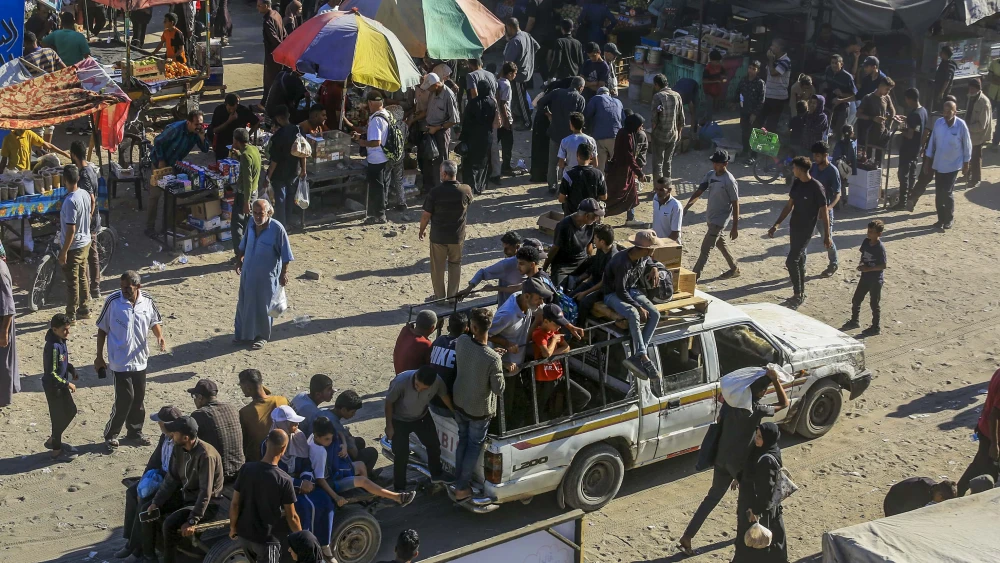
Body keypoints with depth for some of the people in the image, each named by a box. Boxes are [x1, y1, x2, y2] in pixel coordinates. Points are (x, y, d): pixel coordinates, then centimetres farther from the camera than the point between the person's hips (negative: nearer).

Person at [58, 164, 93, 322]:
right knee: (82, 277, 19)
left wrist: (64, 251, -19)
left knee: (72, 282, 3)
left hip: (73, 247, -8)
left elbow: (71, 230, -25)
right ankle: (84, 309, 30)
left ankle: (71, 315, 13)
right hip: (85, 243, 8)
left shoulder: (70, 201, -26)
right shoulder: (85, 194, -1)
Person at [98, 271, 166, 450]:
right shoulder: (113, 301, -15)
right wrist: (99, 357, -2)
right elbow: (102, 329, -5)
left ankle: (135, 431, 33)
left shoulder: (147, 301, -6)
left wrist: (159, 336, -11)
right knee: (125, 398, -6)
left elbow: (155, 322, 12)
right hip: (120, 361, -4)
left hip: (140, 359, 4)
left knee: (139, 398, 15)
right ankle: (111, 434, 13)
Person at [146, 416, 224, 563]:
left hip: (208, 504, -8)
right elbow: (171, 479, 3)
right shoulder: (178, 448, -6)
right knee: (149, 510, 1)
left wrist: (192, 521, -32)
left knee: (170, 524, -26)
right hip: (186, 495, 8)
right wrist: (156, 502, -5)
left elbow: (205, 492, -31)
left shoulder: (205, 455, -31)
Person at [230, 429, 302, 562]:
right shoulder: (284, 480, -21)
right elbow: (291, 517, -13)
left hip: (244, 534, 4)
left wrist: (233, 527, 12)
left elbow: (234, 504, -4)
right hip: (267, 539, -4)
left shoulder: (246, 469, -11)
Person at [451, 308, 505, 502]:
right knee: (475, 446, 15)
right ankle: (462, 489, 23)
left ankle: (458, 482, 36)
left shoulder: (461, 342, -18)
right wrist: (501, 371, -7)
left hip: (459, 403, 5)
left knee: (463, 440, 25)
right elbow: (499, 390, -21)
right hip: (480, 410, -5)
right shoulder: (493, 359, -33)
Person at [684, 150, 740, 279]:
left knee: (705, 248, -7)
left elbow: (735, 204, -16)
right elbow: (699, 191, 2)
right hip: (710, 217, 8)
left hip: (720, 219, -8)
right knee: (721, 244, 21)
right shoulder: (710, 175, 1)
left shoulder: (729, 181, -20)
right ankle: (734, 269, 37)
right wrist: (686, 207, -14)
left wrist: (735, 227, -15)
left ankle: (695, 275, -2)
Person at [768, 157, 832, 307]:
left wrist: (827, 236, -12)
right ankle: (801, 293, 25)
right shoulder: (796, 183, 5)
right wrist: (776, 225, 11)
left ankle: (798, 295, 0)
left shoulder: (816, 187, -17)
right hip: (794, 227, 7)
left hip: (806, 230, -7)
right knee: (799, 260, 14)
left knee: (791, 262, -12)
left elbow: (824, 212, -13)